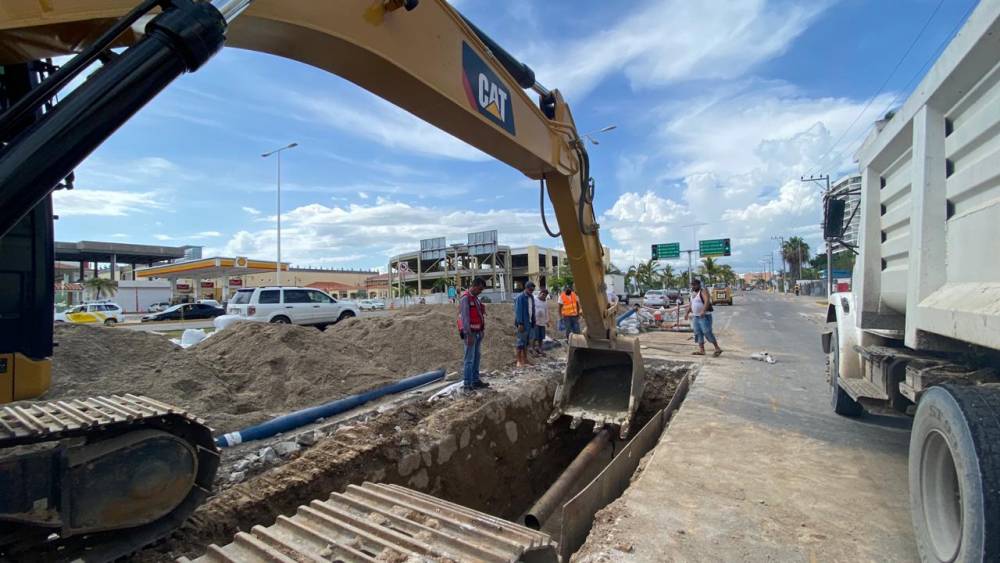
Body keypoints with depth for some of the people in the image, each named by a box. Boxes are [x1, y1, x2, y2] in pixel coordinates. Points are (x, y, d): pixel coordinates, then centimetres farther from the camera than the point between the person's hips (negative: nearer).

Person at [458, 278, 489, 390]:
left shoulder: (476, 298, 16)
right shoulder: (465, 298, -11)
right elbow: (465, 317, -18)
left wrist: (481, 332, 15)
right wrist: (469, 334, -21)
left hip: (478, 333, 9)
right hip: (470, 333, -9)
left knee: (476, 358, 11)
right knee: (469, 359, -6)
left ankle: (475, 381, 18)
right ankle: (467, 384, -2)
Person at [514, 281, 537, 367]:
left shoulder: (531, 297, 12)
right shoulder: (520, 297, -13)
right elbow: (518, 311, -17)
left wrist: (533, 322, 12)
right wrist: (520, 324, -21)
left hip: (530, 323, 8)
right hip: (523, 324, -8)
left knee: (526, 342, 13)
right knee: (521, 342, -2)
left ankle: (525, 360, 21)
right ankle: (519, 361, 4)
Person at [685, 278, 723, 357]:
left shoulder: (703, 292, -12)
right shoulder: (693, 293, 15)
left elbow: (707, 301, -27)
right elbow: (691, 304, 25)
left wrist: (703, 311, -40)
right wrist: (687, 313, 20)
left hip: (705, 316, -9)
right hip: (696, 317, 9)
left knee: (707, 333, -11)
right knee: (698, 333, 5)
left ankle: (718, 349, -1)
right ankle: (701, 350, 8)